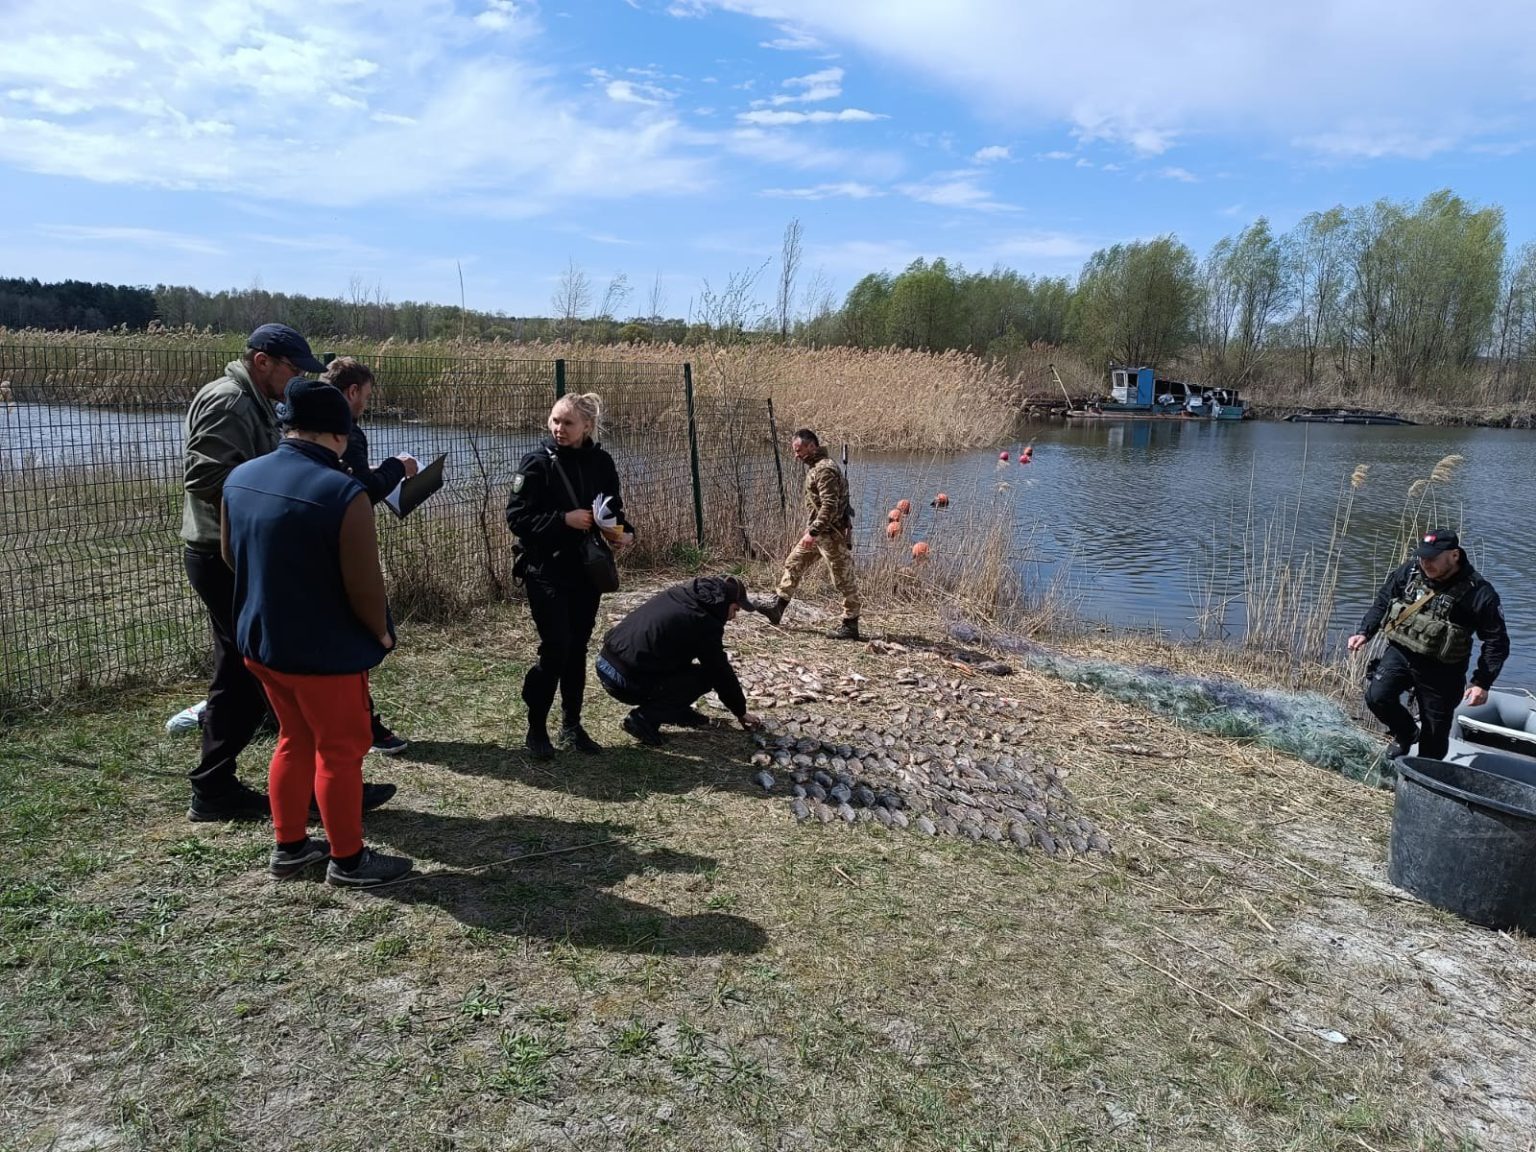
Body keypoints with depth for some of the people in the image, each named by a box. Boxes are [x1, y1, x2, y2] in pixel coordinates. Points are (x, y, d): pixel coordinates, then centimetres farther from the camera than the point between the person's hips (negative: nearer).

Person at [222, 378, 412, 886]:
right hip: (326, 651, -7)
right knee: (340, 751, 7)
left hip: (259, 640, 8)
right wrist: (380, 632, -4)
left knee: (295, 741, 22)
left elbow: (230, 555, 13)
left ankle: (289, 846, 33)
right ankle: (347, 859, 20)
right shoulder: (342, 492, -24)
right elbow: (363, 584, -22)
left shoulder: (240, 478, 0)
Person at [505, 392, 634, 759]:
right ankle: (536, 728, 10)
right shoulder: (538, 462, -10)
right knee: (555, 648, -9)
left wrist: (625, 533, -6)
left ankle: (572, 726, 25)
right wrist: (564, 519, -22)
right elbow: (516, 516, -12)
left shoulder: (601, 462, 2)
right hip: (546, 571, -4)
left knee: (577, 648, 11)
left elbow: (614, 509, 14)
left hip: (587, 571, 4)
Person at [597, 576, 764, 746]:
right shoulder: (705, 623, -9)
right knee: (706, 676, 2)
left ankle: (680, 712, 24)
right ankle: (645, 717, -3)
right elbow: (722, 673, 1)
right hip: (626, 683, -9)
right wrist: (741, 713, 16)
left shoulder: (678, 593, 14)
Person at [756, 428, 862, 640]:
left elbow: (830, 506, -27)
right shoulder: (814, 467, 13)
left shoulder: (825, 469, -19)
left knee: (844, 579, -1)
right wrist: (811, 531, 22)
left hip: (832, 534, -10)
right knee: (793, 565, 12)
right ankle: (777, 608, 18)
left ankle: (850, 625, 6)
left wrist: (813, 532, -28)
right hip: (817, 532, 10)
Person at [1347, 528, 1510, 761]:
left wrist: (1482, 683, -14)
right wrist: (1365, 632, -1)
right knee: (1377, 696, -19)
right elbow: (1382, 602, 11)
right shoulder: (1410, 572, -5)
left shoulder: (1478, 593, -16)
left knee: (1435, 733, 5)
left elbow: (1496, 642, -8)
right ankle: (1406, 734, 13)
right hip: (1400, 652, 3)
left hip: (1441, 670, -3)